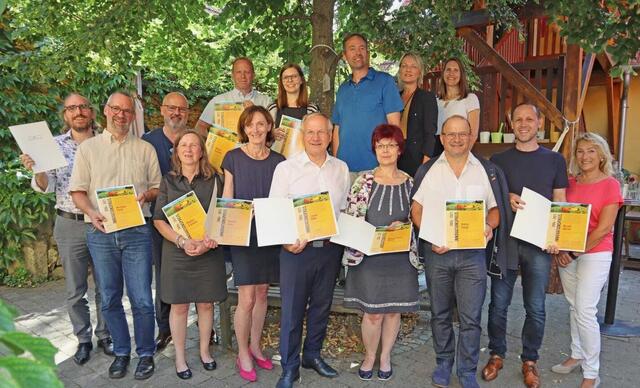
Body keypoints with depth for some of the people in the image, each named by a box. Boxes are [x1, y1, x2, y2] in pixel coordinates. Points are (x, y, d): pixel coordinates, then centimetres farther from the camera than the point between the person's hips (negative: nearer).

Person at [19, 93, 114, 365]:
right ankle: (83, 340, 27)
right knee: (75, 291, 10)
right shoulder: (55, 145, 0)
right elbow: (47, 186, -5)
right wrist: (36, 169, -24)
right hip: (70, 225, 0)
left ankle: (105, 335, 29)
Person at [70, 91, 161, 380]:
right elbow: (77, 191, 5)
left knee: (141, 298, -1)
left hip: (137, 231, -1)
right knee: (110, 299, 10)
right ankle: (121, 352, 26)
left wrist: (147, 195, -10)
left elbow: (157, 186, 12)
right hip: (100, 233, 1)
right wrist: (92, 212, -14)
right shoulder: (87, 148, 9)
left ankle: (146, 354, 16)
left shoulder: (145, 149, 10)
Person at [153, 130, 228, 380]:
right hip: (176, 252, 0)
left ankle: (204, 351, 28)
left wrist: (212, 239, -15)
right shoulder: (168, 181, 3)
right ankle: (180, 357, 22)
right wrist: (183, 242, -15)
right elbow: (159, 220, -2)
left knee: (206, 303, 9)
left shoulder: (213, 180, 3)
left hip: (209, 252, 1)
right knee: (179, 306, 6)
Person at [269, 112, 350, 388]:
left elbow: (344, 210, 13)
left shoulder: (341, 169, 8)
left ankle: (312, 354, 35)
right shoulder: (286, 168, -3)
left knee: (321, 305, 16)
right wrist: (286, 241, -20)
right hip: (296, 249, -4)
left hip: (330, 248, 4)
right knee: (292, 310, 3)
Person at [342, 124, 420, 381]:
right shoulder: (364, 181, -3)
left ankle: (385, 356, 34)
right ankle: (369, 356, 30)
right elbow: (351, 219, -4)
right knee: (372, 312, 5)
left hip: (401, 257, 2)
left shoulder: (409, 183, 2)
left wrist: (402, 226, -12)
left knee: (394, 310, 12)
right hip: (368, 256, -2)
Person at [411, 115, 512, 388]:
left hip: (473, 254, 0)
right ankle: (443, 363, 33)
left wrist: (489, 226, -13)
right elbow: (416, 209, 3)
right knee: (440, 313, 14)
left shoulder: (488, 171, 4)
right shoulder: (427, 170, 3)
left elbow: (495, 208, 9)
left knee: (471, 317, 2)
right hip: (437, 252, 1)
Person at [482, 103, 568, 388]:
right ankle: (497, 354, 24)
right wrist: (506, 199, -15)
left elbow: (560, 203, 7)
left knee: (535, 307, 6)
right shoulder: (498, 160, 6)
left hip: (540, 243, 0)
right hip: (504, 239, 0)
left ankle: (529, 360, 24)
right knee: (499, 303, 7)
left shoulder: (555, 160, 7)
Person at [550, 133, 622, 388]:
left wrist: (574, 253, -12)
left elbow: (604, 229, -13)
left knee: (585, 311, -6)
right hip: (567, 254, 5)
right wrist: (561, 249, -5)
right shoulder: (570, 183, 6)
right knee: (574, 307, 14)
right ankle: (577, 355, 31)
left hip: (595, 254, -5)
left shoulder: (610, 185, -8)